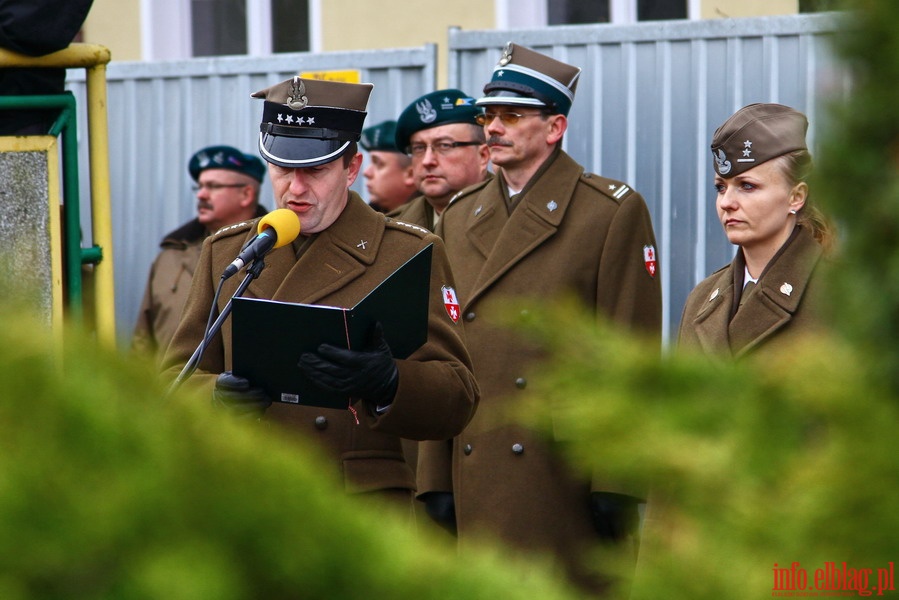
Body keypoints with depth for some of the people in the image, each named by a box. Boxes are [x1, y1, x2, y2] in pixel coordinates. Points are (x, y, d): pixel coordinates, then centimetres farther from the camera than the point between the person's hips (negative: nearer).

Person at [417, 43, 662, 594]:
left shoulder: (613, 211, -2)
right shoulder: (459, 217, 14)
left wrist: (616, 483, -11)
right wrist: (435, 479, 7)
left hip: (569, 480, -5)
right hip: (477, 489, 5)